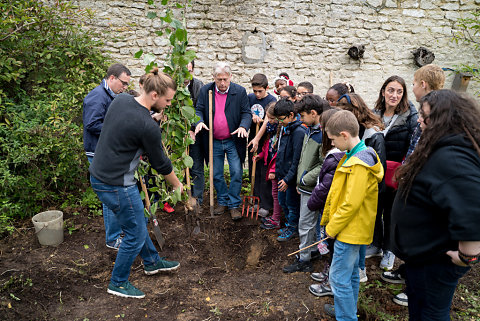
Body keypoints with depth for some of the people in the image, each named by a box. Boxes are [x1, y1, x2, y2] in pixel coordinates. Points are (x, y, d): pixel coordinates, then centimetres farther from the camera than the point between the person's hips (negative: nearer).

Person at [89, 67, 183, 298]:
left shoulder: (119, 100, -1)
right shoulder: (148, 126, -24)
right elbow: (161, 164, -11)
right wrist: (177, 185, 6)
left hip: (98, 174, 10)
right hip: (117, 186, -10)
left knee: (137, 222, 24)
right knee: (136, 234, 8)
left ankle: (152, 262, 43)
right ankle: (118, 283, 28)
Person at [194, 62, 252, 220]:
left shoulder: (240, 91, -4)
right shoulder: (205, 90, 0)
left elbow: (246, 113, -3)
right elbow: (199, 109, 3)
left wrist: (243, 126, -23)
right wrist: (199, 121, -19)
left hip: (233, 141, -2)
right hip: (214, 142, 2)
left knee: (236, 173, -1)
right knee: (216, 175, 12)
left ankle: (234, 204, 16)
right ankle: (223, 201, 30)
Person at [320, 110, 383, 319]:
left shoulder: (359, 163, -24)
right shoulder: (354, 156, 8)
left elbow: (351, 203, -25)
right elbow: (338, 192, 12)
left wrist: (333, 227, -13)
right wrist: (328, 219, 15)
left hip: (350, 230, -10)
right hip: (352, 228, 10)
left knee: (339, 278, 1)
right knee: (351, 274, 23)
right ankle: (348, 311, 40)